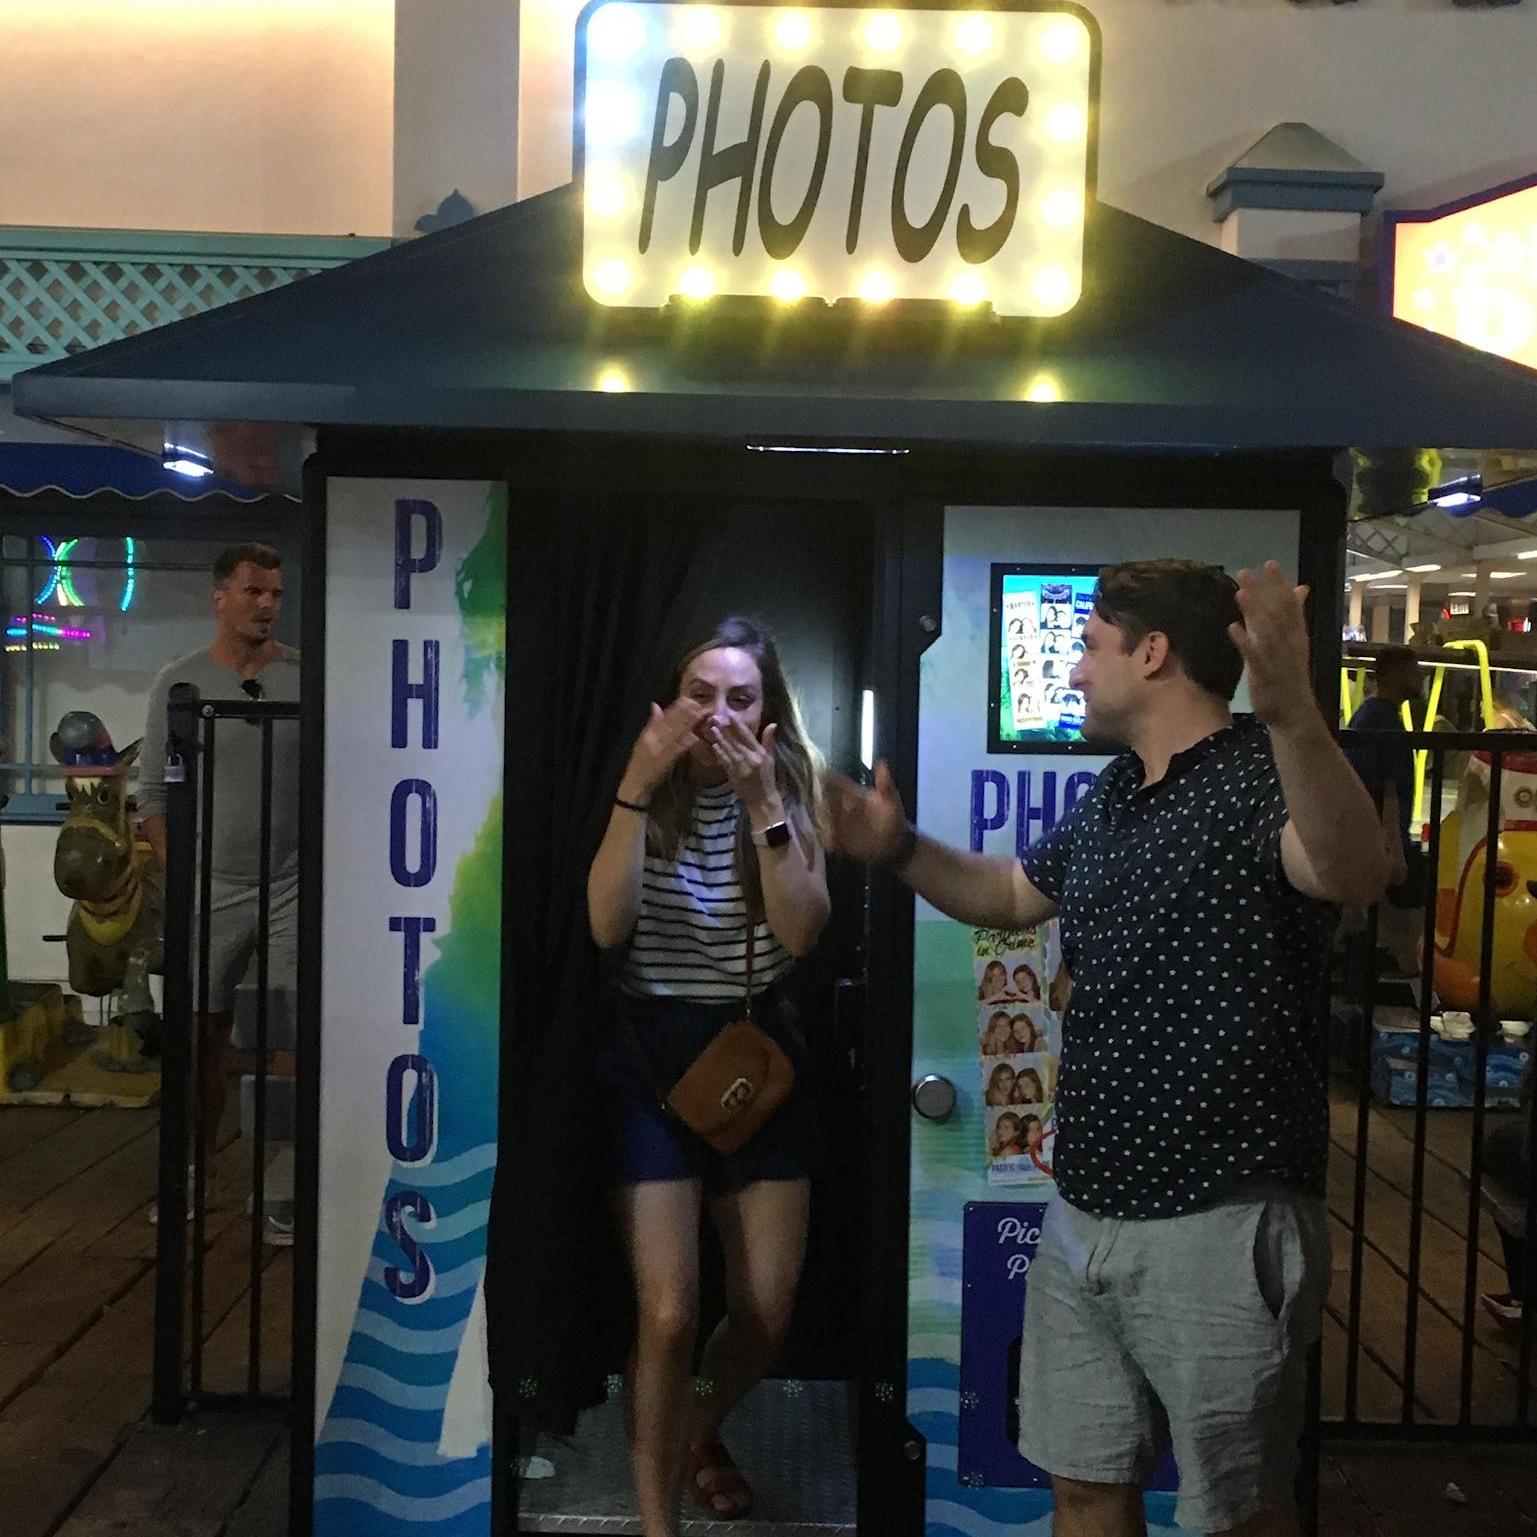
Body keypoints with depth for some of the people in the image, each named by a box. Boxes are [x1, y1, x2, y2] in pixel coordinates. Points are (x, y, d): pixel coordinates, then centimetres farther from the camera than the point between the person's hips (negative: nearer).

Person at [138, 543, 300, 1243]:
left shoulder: (306, 676, 0)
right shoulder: (179, 682, 2)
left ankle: (283, 1194, 7)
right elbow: (154, 793, 5)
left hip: (294, 889, -1)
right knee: (203, 1034, 10)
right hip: (210, 891, 1)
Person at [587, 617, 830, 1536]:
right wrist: (636, 787, -26)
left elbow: (801, 933, -15)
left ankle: (703, 1433, 42)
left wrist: (761, 805, -24)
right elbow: (606, 927, -20)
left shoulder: (793, 788, -2)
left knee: (767, 1314, 9)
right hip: (653, 1058, -2)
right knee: (669, 1315, -8)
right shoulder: (644, 795, -5)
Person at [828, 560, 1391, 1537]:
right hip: (1087, 1214, 8)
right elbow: (1011, 896, 28)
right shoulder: (1111, 798, 12)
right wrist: (900, 849, 14)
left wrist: (1292, 711, -52)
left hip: (1220, 1223, -8)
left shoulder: (1258, 777, -15)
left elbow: (1358, 875, -36)